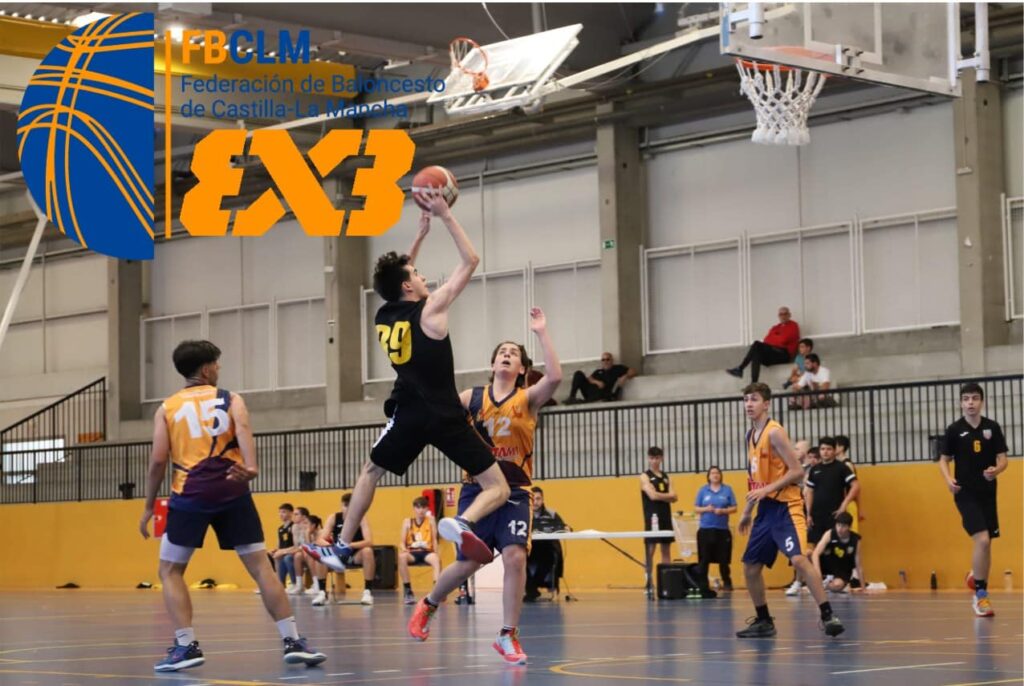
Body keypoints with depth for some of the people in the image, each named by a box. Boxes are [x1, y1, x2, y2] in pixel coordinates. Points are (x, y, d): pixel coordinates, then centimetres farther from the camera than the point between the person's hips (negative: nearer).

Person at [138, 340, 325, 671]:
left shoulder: (166, 409, 13)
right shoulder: (231, 399, 12)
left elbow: (158, 461, 5)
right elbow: (243, 430, -11)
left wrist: (149, 507, 12)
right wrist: (250, 468, -26)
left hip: (190, 495, -1)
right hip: (231, 492, 1)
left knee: (170, 572, 11)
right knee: (260, 565, 5)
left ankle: (186, 645, -1)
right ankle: (293, 641, 1)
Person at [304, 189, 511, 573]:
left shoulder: (383, 317, 8)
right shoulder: (430, 310, -8)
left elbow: (396, 278, 30)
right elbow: (470, 261, -5)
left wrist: (421, 234, 28)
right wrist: (445, 215, -2)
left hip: (408, 414, 5)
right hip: (444, 415, -5)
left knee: (370, 473, 30)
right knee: (498, 490, -4)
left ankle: (341, 547, 27)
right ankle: (462, 523, -35)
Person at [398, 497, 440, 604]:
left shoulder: (430, 520, 10)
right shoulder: (407, 522, 10)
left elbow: (434, 539, 7)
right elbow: (402, 542, 6)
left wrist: (436, 552, -9)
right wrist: (404, 550, -16)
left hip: (426, 552, -1)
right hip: (412, 552, 1)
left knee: (436, 559, -36)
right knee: (401, 556, -35)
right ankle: (408, 590, -27)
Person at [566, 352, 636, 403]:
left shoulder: (618, 369, 16)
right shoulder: (598, 371, 29)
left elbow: (633, 371, 7)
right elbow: (589, 379, 14)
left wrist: (625, 377, -14)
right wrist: (596, 382, -8)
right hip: (591, 393, 5)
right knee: (579, 374, -7)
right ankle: (571, 397, -18)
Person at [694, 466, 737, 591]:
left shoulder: (727, 489, 4)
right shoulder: (703, 490, 6)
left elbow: (734, 508, 2)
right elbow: (696, 508, 5)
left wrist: (722, 511, -15)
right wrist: (706, 509, -14)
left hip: (722, 529, 0)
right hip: (705, 529, 0)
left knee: (723, 559, 1)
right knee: (704, 559, 0)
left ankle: (727, 583, 12)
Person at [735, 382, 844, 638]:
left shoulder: (774, 432, -12)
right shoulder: (751, 435, 13)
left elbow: (797, 471, -16)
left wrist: (766, 490, -22)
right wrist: (747, 511, 23)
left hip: (785, 506, -9)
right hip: (766, 509, 9)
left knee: (798, 558, -25)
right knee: (750, 567, 9)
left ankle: (827, 615, -23)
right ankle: (763, 621, 22)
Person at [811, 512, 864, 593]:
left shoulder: (855, 540, -17)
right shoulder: (830, 534, -19)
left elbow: (858, 565, -8)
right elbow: (816, 554, -28)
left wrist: (862, 587, -4)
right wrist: (818, 575, -40)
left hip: (842, 572, -1)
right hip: (826, 565, 1)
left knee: (836, 586, -35)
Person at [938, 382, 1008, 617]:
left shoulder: (992, 428, 3)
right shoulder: (954, 430, -2)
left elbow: (1002, 459, 5)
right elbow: (944, 459, 6)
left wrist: (996, 470, -17)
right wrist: (948, 479, -14)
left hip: (987, 492, 3)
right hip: (965, 493, -3)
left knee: (987, 543, 10)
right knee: (982, 539, -17)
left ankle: (976, 577, 32)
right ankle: (980, 594, -9)